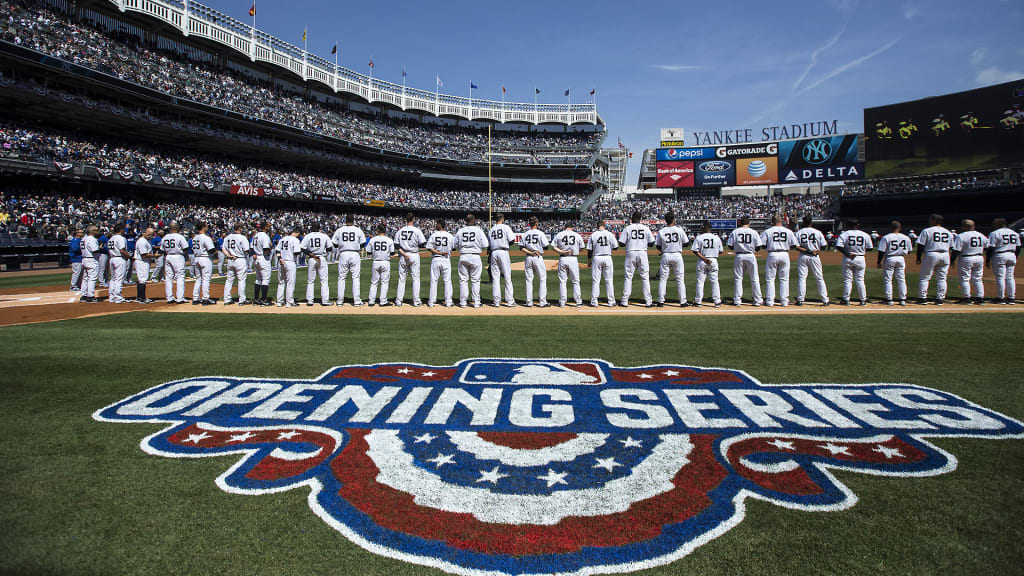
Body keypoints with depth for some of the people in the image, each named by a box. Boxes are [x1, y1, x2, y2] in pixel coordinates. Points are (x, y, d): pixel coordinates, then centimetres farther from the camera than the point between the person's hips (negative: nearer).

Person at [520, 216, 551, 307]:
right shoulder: (540, 233, -5)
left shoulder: (525, 234, 7)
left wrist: (529, 252, -5)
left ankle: (529, 302, 8)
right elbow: (546, 246, -8)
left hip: (528, 258, 4)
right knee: (542, 280, 3)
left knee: (529, 280, 8)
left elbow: (521, 247, 2)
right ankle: (542, 301, -1)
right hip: (538, 258, -4)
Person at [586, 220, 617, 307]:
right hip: (607, 258, 0)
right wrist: (614, 238, 17)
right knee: (609, 280, 7)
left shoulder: (593, 235, -1)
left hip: (596, 258, 0)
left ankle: (594, 301, 3)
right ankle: (611, 301, 8)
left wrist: (589, 260, 10)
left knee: (595, 280, 5)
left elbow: (589, 249, 0)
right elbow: (615, 247, -1)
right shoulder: (610, 234, -1)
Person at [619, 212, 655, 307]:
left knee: (628, 277, 5)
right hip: (643, 253, 1)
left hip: (631, 253, -1)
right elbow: (651, 243, 4)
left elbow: (621, 243, -3)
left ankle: (625, 301, 3)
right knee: (645, 277, 6)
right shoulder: (646, 228, 5)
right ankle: (648, 301, 5)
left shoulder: (627, 228, -1)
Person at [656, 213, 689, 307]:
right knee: (680, 279, 5)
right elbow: (686, 242, 2)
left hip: (666, 256, 1)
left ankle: (661, 301, 5)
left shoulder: (661, 231, -2)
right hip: (677, 255, -1)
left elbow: (658, 246, 3)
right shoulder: (680, 230, -4)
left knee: (663, 279, 7)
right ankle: (683, 301, 6)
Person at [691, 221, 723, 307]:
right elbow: (720, 251, 6)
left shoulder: (699, 237, -5)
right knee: (714, 281, 7)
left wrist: (704, 259, -14)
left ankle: (698, 301, 8)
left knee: (700, 281, 6)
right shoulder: (717, 237, 1)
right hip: (714, 260, 2)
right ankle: (717, 302, 8)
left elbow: (695, 251, -12)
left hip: (701, 261, -2)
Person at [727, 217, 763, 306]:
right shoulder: (754, 232, -1)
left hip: (739, 256, 1)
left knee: (738, 278, 8)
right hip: (750, 256, -1)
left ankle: (737, 300, 6)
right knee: (754, 279, 6)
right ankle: (757, 300, 9)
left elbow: (730, 246, 0)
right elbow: (758, 247, -2)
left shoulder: (734, 232, 1)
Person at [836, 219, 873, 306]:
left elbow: (839, 246, -17)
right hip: (860, 259, 2)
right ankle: (863, 300, 14)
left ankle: (846, 299, 8)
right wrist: (862, 251, 15)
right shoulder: (865, 235, 1)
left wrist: (847, 254, -14)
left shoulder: (844, 234, -6)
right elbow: (869, 248, 5)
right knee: (860, 280, 10)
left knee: (847, 279, 5)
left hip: (847, 259, -2)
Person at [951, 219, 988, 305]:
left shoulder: (961, 236, -13)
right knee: (978, 279, 14)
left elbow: (956, 250, -15)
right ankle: (980, 297, 14)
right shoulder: (981, 235, 9)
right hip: (980, 258, 6)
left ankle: (967, 298, 0)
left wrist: (952, 260, -8)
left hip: (966, 259, -6)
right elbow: (987, 246, 14)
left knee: (964, 279, 1)